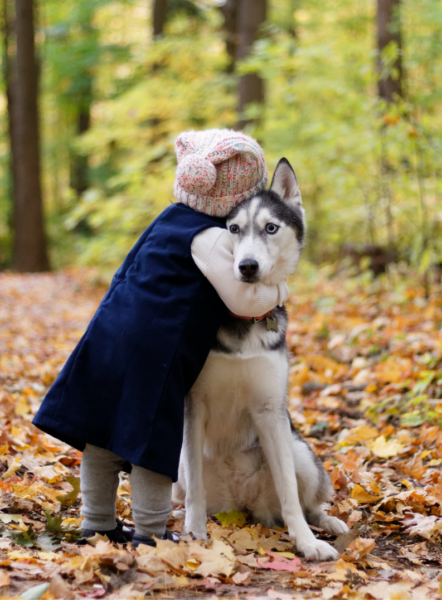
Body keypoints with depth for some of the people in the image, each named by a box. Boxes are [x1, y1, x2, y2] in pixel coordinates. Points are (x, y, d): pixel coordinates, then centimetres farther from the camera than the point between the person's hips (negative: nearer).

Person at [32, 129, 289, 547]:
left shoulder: (172, 218, 15)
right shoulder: (210, 237, -11)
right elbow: (243, 300, -16)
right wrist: (279, 292, 4)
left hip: (110, 335, 9)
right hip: (153, 352, -9)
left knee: (101, 436, 14)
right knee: (154, 439, 1)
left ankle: (97, 523, 27)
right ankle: (150, 533, 9)